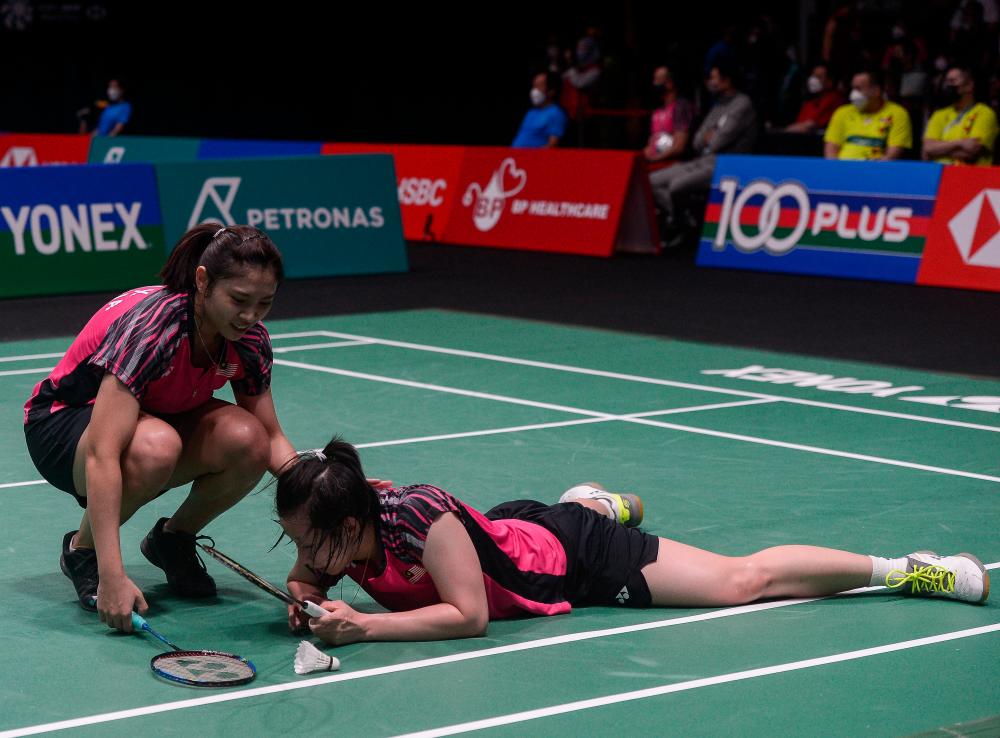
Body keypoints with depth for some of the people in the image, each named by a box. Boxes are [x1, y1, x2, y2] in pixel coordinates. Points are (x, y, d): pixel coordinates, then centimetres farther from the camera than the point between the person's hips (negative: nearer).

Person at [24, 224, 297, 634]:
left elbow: (271, 439, -2)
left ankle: (172, 538, 3)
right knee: (155, 447, -39)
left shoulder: (249, 339, -16)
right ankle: (81, 549, -10)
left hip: (155, 417, 6)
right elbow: (102, 454, -43)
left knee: (248, 442, -25)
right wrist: (112, 576, -49)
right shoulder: (151, 327, -35)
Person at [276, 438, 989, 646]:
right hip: (513, 524, 7)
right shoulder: (334, 533, -20)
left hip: (578, 559, -7)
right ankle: (604, 502, 77)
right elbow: (307, 575, -1)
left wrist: (366, 627, -41)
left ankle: (905, 569, 10)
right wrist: (305, 599, -24)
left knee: (743, 581, -2)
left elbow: (468, 615, -37)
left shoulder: (419, 519, -40)